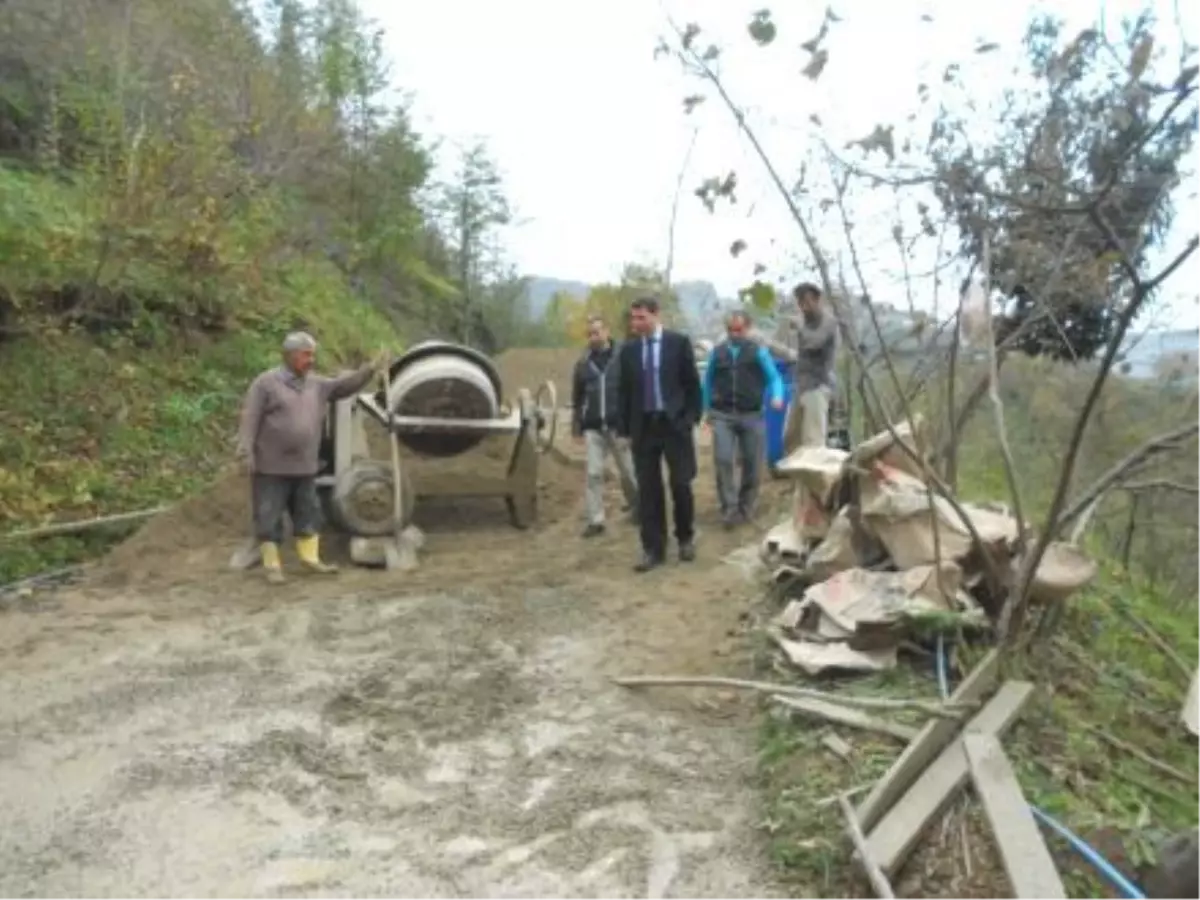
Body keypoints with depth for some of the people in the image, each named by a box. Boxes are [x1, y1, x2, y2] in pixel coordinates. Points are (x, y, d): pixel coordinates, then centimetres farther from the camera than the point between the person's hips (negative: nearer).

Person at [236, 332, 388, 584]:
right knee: (269, 517, 1)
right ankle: (272, 565, 9)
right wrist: (246, 453, -17)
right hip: (271, 466, -6)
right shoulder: (266, 383, -8)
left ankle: (310, 558, 23)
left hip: (304, 466, 6)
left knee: (308, 514, 12)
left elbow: (344, 385, 9)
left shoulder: (316, 384, 10)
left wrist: (371, 369, -3)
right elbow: (249, 420, -11)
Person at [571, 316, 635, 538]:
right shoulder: (583, 362, 10)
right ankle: (595, 520, 8)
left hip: (620, 424, -3)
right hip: (593, 427, 3)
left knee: (631, 470, 7)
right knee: (594, 473, 1)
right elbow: (577, 397, 16)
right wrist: (577, 426, 13)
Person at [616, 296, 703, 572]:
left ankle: (686, 538, 24)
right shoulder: (628, 350, 6)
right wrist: (625, 429, 5)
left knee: (681, 484, 2)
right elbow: (623, 392, 9)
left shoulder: (679, 342, -2)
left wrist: (692, 419, -5)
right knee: (648, 489, 3)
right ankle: (653, 549, 9)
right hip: (643, 426, 2)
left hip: (675, 424, -2)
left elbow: (693, 384, 1)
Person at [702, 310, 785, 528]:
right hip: (722, 416, 0)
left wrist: (777, 397, -20)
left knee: (751, 463, 6)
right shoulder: (716, 352, 5)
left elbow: (774, 378, 0)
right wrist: (707, 410, 16)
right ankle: (729, 508, -7)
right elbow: (708, 381, 16)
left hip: (751, 415, 0)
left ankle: (745, 506, 24)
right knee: (723, 460, -13)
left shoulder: (758, 351, 0)